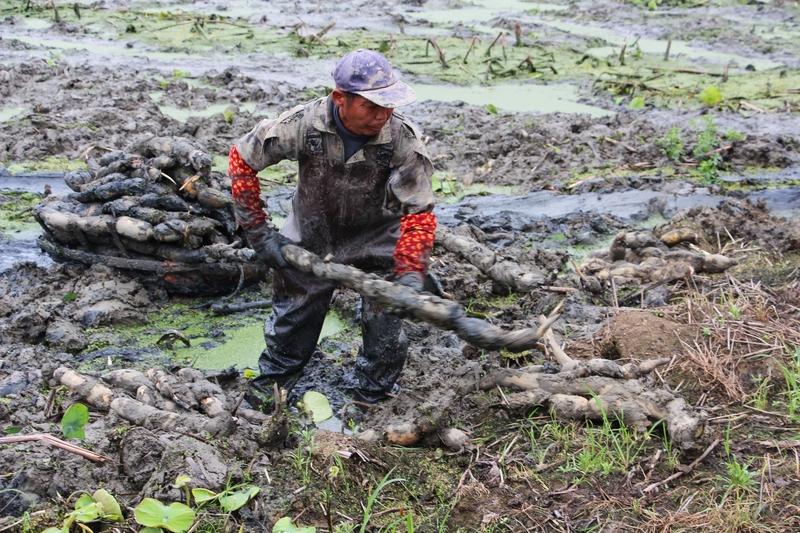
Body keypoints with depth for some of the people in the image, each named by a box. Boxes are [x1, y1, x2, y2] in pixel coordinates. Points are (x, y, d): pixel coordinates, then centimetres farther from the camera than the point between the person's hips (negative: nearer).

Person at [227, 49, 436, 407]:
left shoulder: (404, 140, -30)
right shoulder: (303, 124, -29)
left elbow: (419, 213, -25)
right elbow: (241, 159, -15)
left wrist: (411, 272, -39)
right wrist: (258, 231, -15)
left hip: (377, 241, -1)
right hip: (310, 238, 1)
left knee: (384, 327, 0)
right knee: (292, 315, 16)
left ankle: (372, 397, 25)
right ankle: (273, 377, 43)